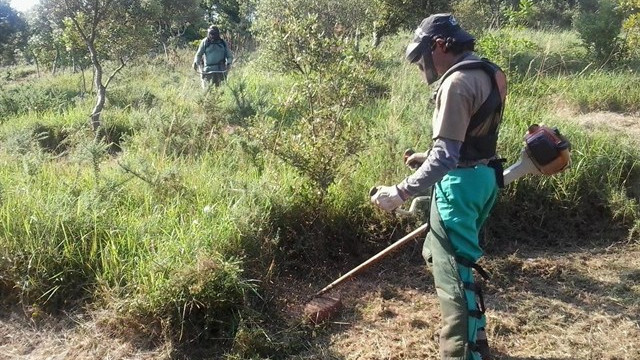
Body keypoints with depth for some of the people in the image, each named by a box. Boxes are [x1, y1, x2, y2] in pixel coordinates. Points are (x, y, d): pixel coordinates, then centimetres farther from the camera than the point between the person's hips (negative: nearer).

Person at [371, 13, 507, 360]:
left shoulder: (457, 82, -20)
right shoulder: (487, 74, 11)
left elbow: (446, 157, -27)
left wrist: (400, 192, -27)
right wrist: (429, 157, 21)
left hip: (460, 183, -11)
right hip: (482, 175, 11)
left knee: (453, 270, -4)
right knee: (457, 258, 24)